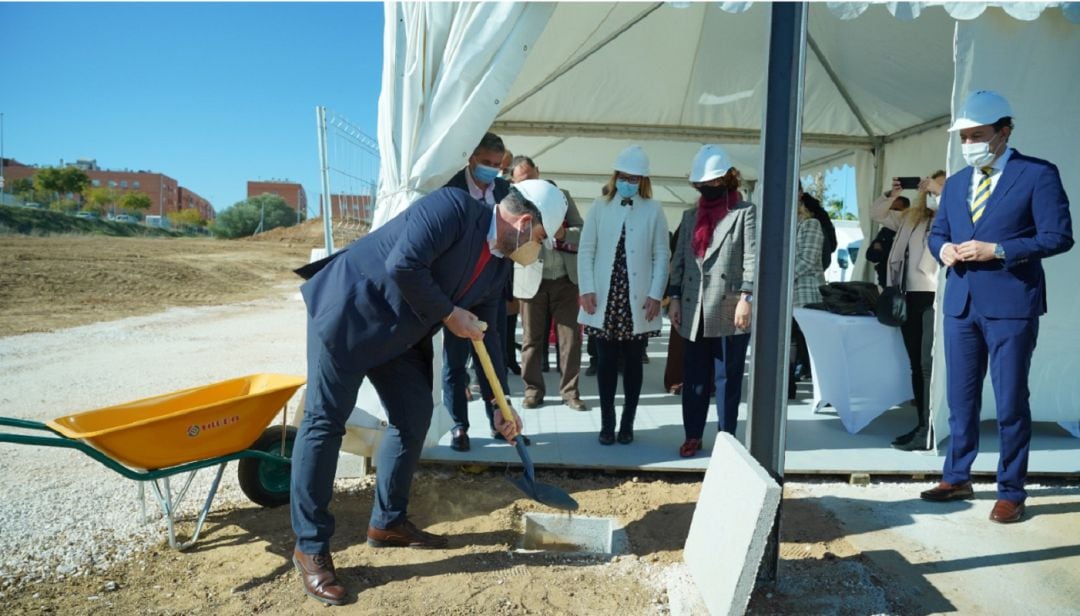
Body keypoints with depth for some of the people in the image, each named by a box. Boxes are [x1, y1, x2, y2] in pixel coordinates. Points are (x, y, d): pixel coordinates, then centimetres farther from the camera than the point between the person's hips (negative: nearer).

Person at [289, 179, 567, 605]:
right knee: (325, 421, -5)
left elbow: (485, 333, 11)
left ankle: (388, 522, 25)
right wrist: (449, 314, -17)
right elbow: (402, 266, -30)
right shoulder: (454, 206, -21)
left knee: (415, 417, 9)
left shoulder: (498, 265, 5)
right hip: (349, 311, -9)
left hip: (398, 334, 9)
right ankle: (310, 546, 5)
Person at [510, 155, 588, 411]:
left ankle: (570, 390, 13)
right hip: (532, 281, -1)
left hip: (565, 279, 2)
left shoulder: (562, 196, 8)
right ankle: (533, 389, 19)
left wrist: (563, 233, -16)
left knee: (570, 337, 3)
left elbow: (582, 231, 5)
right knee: (532, 339, 6)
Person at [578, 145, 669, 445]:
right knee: (606, 361, 5)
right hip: (605, 299, 1)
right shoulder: (599, 207, 5)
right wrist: (586, 290, -5)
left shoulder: (653, 211, 2)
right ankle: (607, 423, 16)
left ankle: (627, 424, 19)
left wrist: (655, 295, -5)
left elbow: (661, 255, 2)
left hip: (637, 301, 0)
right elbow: (586, 250, 4)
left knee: (633, 362, 8)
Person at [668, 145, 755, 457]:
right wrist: (674, 298, 7)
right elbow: (679, 259, 15)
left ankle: (726, 437, 14)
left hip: (729, 309, -4)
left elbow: (752, 259, -7)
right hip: (694, 310, 5)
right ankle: (693, 435, 18)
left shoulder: (744, 213, 1)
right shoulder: (690, 216, 17)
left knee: (728, 377, 5)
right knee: (693, 378, 9)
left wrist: (746, 298, -16)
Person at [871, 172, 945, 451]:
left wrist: (936, 192, -10)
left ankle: (929, 433, -9)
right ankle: (921, 425, 19)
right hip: (911, 296, 7)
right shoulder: (911, 218, 18)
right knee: (916, 365, 11)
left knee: (929, 365, -11)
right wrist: (893, 194, 6)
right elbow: (876, 214, 23)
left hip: (935, 297, -7)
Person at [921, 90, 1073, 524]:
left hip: (1011, 305, -5)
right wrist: (944, 248, -4)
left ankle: (1011, 492, 16)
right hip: (961, 304, 5)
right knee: (960, 399, 12)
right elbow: (937, 232, 19)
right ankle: (957, 479, 25)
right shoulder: (956, 183, 15)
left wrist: (997, 250, -18)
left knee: (1010, 403, 2)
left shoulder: (1038, 175, -3)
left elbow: (1058, 236, -8)